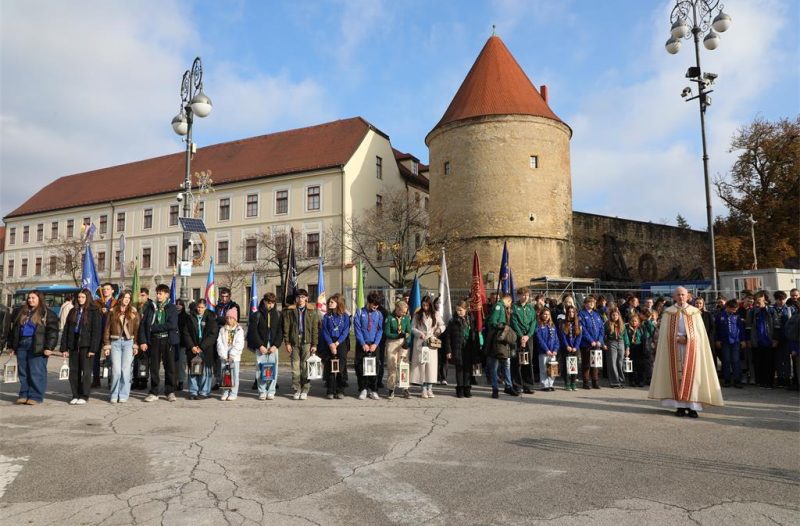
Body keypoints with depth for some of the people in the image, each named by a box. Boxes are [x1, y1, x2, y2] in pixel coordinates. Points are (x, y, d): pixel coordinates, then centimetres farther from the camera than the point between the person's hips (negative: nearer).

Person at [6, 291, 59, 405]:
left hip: (37, 347, -6)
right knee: (23, 372, 10)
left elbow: (52, 331, -8)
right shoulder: (19, 312, 15)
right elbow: (12, 329, 19)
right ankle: (24, 395, 18)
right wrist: (11, 345, 14)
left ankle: (35, 396, 1)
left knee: (36, 372, -5)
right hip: (21, 344, 6)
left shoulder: (46, 314, -2)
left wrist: (49, 347, -14)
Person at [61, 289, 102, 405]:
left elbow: (96, 331, -7)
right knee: (73, 371, 7)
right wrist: (64, 347, 5)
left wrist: (93, 349, -13)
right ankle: (75, 395, 16)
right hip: (74, 345, 5)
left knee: (86, 371, 0)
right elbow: (66, 330, 13)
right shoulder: (73, 311, 13)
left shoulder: (94, 311, -2)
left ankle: (84, 396, 7)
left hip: (86, 346, -5)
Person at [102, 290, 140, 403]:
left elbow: (136, 329, 5)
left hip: (128, 342, 0)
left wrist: (135, 345, -1)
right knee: (116, 370, -4)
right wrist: (106, 345, 0)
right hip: (115, 342, 0)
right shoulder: (112, 311, 6)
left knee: (126, 370, -1)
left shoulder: (134, 312, 6)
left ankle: (123, 395, 8)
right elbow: (107, 329, 6)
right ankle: (114, 395, 10)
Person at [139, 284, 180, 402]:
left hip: (168, 340, -2)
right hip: (154, 340, 2)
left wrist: (154, 327, -8)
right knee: (153, 367, 4)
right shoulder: (151, 308, 9)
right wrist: (142, 341, -4)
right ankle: (154, 393, 13)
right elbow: (143, 325, 6)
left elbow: (172, 325, -12)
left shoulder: (172, 308, 1)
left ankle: (170, 392, 11)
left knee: (170, 367, 1)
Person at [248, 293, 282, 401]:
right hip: (261, 346, -1)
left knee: (273, 369, -2)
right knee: (260, 369, -2)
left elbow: (280, 331, 3)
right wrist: (260, 345, -10)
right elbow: (253, 331, -2)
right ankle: (262, 392, 6)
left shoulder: (278, 315, 6)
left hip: (273, 347, 1)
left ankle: (271, 392, 6)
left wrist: (275, 345, -8)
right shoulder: (257, 315, 2)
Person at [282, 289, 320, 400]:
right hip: (294, 342, 1)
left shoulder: (312, 312, 5)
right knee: (295, 367, 3)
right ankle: (297, 389, 12)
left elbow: (315, 329, 3)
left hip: (307, 342, -1)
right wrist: (287, 343, -1)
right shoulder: (290, 311, 7)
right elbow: (286, 327, 6)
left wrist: (314, 344, -2)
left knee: (306, 367, -1)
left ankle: (305, 390, 7)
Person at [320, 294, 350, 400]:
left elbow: (346, 331, -1)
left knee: (341, 368, -3)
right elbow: (325, 331, 2)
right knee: (330, 368, -2)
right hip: (329, 344, 1)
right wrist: (330, 344, -11)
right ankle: (330, 391, 4)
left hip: (341, 343, -1)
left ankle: (340, 391, 6)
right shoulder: (327, 316, 9)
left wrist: (337, 343, -11)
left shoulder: (345, 316, 5)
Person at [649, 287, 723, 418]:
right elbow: (665, 332, 2)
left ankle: (692, 406, -3)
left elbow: (699, 332, 4)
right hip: (674, 348, 0)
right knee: (677, 373, -3)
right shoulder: (668, 312, 8)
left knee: (691, 374, -5)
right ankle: (680, 406, -1)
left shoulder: (694, 312, 9)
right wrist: (678, 338, -12)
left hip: (691, 347, 0)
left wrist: (687, 338, -10)